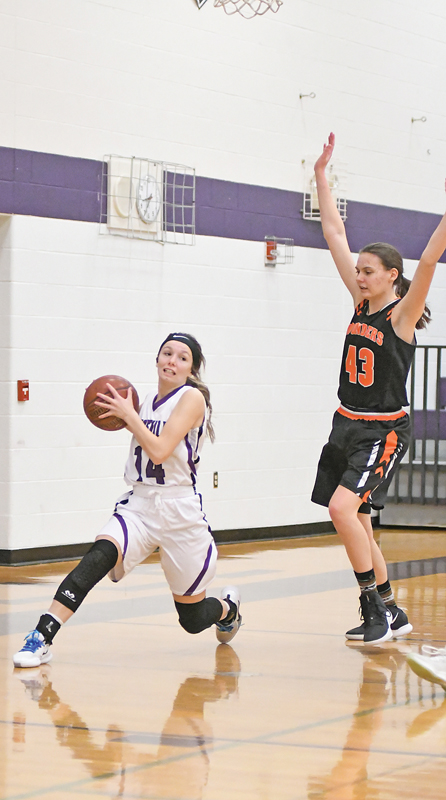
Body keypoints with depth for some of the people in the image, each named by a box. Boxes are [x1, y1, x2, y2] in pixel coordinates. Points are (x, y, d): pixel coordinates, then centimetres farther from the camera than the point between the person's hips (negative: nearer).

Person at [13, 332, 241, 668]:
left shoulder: (192, 398, -10)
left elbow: (160, 451, -21)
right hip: (139, 504, 4)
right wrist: (124, 416, 8)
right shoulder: (149, 401, 9)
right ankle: (41, 638, -36)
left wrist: (128, 414, -16)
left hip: (179, 512, -4)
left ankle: (228, 607, 45)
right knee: (101, 555, -28)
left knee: (192, 620, 8)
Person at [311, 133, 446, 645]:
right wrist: (321, 174, 8)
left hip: (383, 430, -8)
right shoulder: (362, 303, 6)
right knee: (356, 524, 9)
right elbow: (335, 235, 9)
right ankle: (390, 614, 21)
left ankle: (374, 609, -12)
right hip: (347, 425, 8)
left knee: (342, 508, -22)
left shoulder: (402, 314, -10)